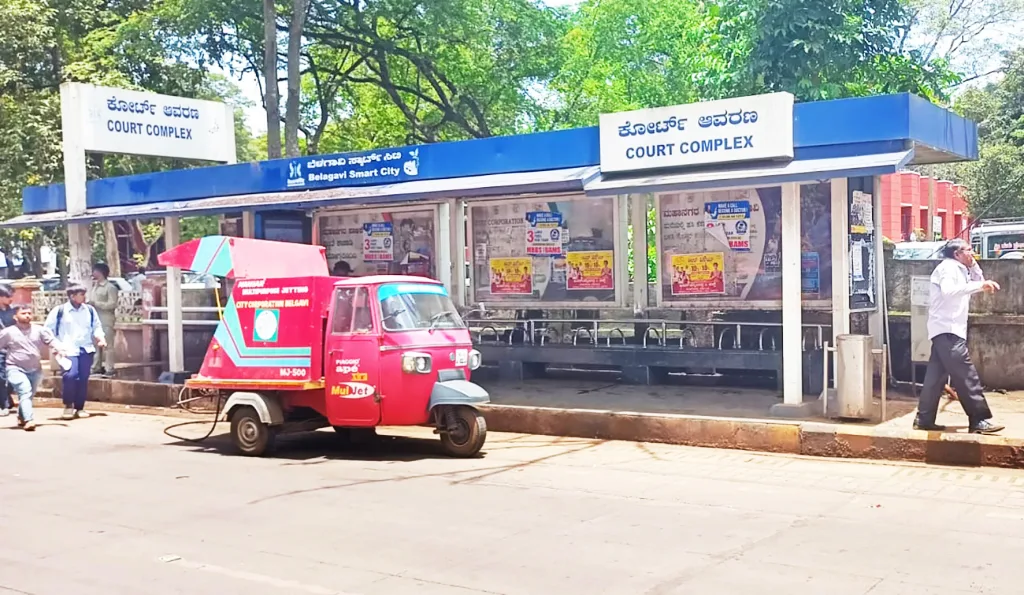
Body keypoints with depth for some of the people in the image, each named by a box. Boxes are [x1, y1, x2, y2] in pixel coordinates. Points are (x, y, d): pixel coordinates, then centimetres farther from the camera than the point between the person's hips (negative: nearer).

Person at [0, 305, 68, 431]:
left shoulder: (39, 330, -2)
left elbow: (51, 339, -8)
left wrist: (60, 349, -25)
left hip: (35, 369, 4)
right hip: (16, 368, -4)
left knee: (30, 394, 18)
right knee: (25, 392, -22)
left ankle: (21, 417, 42)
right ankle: (28, 420, -30)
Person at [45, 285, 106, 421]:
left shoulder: (90, 310, 9)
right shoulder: (59, 311, -2)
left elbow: (96, 326, 17)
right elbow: (48, 329, 3)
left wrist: (101, 338, -1)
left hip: (86, 349, 4)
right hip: (69, 349, -4)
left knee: (83, 378, 4)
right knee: (70, 375, -20)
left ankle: (79, 407, 16)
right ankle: (68, 406, -2)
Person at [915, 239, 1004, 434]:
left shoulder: (959, 270, 22)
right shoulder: (948, 267, -10)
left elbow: (978, 283, 26)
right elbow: (948, 290, -28)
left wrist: (973, 265, 15)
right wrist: (979, 285, -30)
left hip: (948, 330, 11)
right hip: (947, 330, -11)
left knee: (936, 376, 8)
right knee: (966, 375, -12)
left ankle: (924, 419, 9)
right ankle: (980, 420, -13)